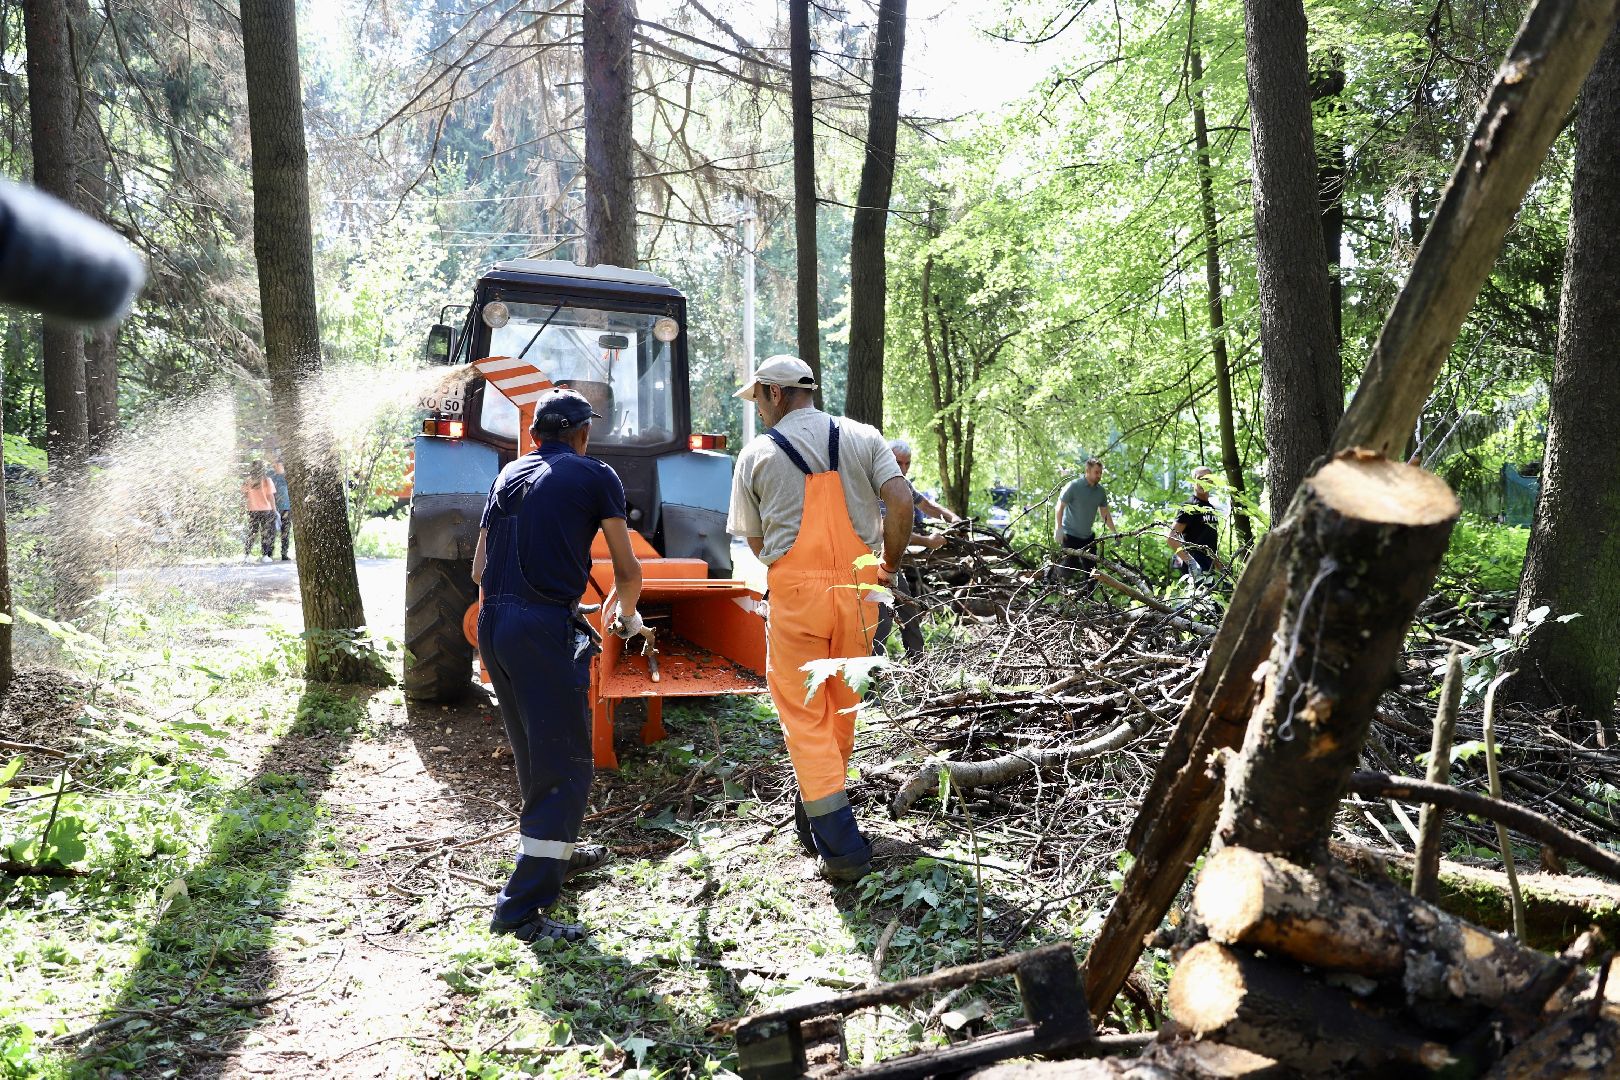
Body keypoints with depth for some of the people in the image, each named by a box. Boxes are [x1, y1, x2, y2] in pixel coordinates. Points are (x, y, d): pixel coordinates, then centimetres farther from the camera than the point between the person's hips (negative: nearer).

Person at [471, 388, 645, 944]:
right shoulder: (595, 475, 2)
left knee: (533, 753, 23)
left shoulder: (509, 474, 17)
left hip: (493, 622, 7)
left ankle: (557, 853, 42)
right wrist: (626, 615, 23)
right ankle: (521, 907, -4)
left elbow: (480, 567, 17)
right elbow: (627, 571, 3)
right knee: (567, 766, -1)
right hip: (546, 627, -7)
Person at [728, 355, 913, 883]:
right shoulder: (862, 437, 4)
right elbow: (900, 501, -7)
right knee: (842, 709, 17)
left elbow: (754, 538, 5)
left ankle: (841, 848, -3)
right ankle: (816, 817, 35)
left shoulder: (757, 454, 1)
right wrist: (891, 564, 6)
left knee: (804, 716, 4)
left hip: (794, 594, -3)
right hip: (857, 588, 3)